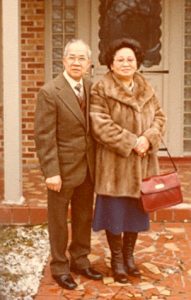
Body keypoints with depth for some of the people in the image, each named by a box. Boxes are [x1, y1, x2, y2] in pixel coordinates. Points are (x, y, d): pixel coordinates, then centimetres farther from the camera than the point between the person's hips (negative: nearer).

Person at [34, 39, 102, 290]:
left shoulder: (91, 88, 4)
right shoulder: (49, 92, -14)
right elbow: (44, 136, -15)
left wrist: (97, 162, 2)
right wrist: (51, 172, -19)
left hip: (88, 166, 6)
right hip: (63, 167, -5)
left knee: (84, 218, 17)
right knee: (59, 221, 10)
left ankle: (80, 261, 34)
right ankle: (60, 267, 26)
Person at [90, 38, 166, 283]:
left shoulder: (146, 89, 9)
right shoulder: (100, 90, -10)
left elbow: (159, 117, 6)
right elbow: (101, 125, -18)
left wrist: (148, 138, -14)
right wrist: (131, 142, -20)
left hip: (141, 163, 5)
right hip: (114, 162, -5)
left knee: (136, 210, 14)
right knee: (115, 210, 5)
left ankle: (129, 256, 31)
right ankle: (117, 259, 23)